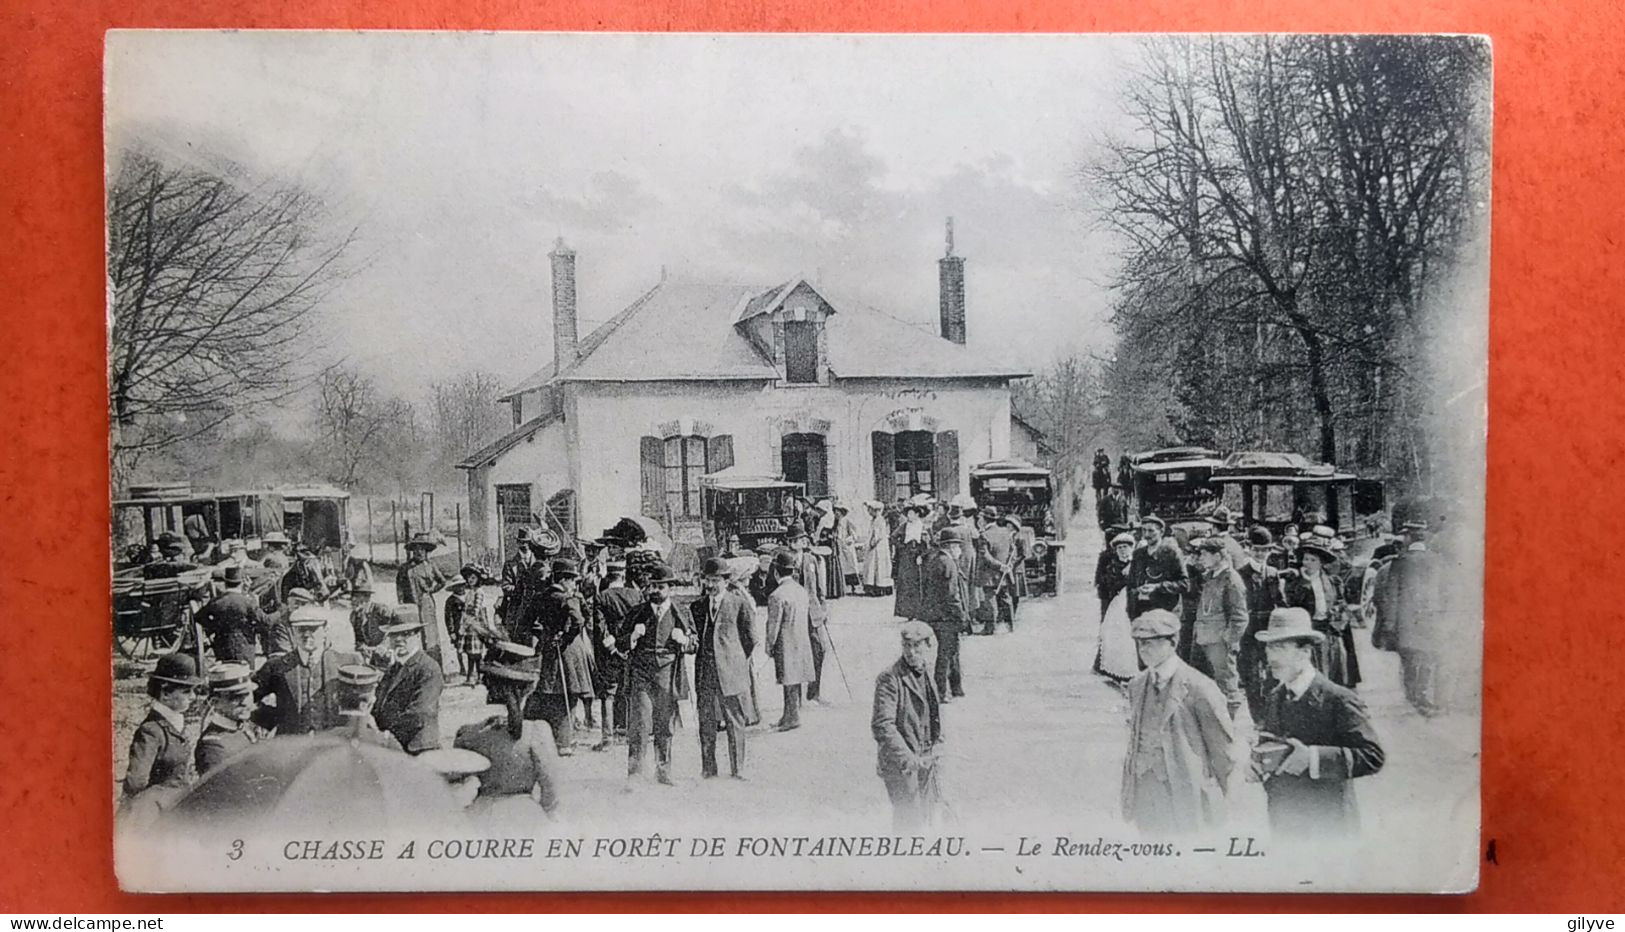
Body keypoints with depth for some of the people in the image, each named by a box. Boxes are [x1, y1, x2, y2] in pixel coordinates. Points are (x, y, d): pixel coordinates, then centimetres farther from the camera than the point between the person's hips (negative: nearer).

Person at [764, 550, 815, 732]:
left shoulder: (777, 596, -18)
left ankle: (792, 717, 5)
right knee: (796, 681, 14)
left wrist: (769, 645, -2)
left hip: (786, 644, -7)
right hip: (802, 641, 7)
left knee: (789, 682, 0)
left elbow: (774, 624, -15)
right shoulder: (802, 590, 5)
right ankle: (789, 715, 23)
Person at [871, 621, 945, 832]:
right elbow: (881, 725, -21)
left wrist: (936, 751, 10)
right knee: (909, 820, -5)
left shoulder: (927, 678, 9)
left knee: (931, 814, 14)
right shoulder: (890, 679, -15)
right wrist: (906, 757, -25)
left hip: (926, 761, 7)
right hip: (900, 765, -7)